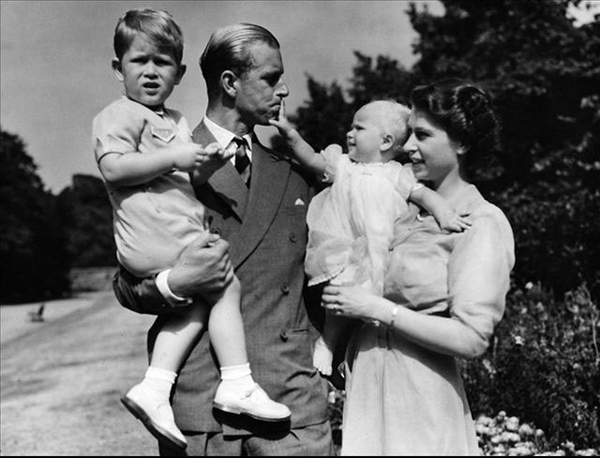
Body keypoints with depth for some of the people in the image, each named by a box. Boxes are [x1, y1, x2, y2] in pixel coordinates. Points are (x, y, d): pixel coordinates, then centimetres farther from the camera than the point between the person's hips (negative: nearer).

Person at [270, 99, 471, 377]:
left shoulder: (396, 175, 8)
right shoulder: (343, 166, 13)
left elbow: (423, 194, 5)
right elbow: (312, 160, 8)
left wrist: (444, 214, -10)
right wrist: (290, 133, -4)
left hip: (378, 253, 0)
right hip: (340, 253, 0)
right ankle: (326, 343, 5)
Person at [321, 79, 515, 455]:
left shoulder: (482, 223, -12)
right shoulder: (406, 206, 7)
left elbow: (471, 338, -19)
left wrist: (377, 309, -18)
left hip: (422, 403, -6)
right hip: (367, 383, 6)